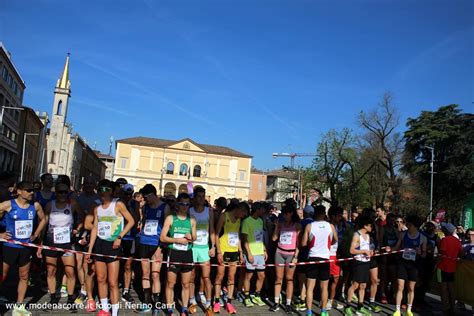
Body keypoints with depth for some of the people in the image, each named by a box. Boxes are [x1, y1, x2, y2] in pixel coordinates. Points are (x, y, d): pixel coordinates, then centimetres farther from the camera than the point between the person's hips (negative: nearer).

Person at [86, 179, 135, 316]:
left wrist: (119, 237, -15)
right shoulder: (97, 209, 10)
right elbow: (95, 229, 11)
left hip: (113, 245, -5)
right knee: (100, 279, 12)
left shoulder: (118, 205, -6)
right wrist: (90, 249, 8)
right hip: (99, 244, 6)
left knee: (113, 282, -5)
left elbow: (131, 221, -8)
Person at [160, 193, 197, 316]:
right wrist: (177, 240, -14)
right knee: (171, 283, 4)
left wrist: (191, 237, -7)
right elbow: (162, 237, -4)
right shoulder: (170, 218, -2)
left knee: (186, 284, 8)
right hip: (173, 254, -2)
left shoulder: (192, 220, 7)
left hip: (187, 254, 3)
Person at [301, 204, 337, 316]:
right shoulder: (330, 226, -2)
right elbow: (335, 240, 13)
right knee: (324, 287, 12)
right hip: (325, 258, 1)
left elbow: (303, 243, -6)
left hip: (312, 258, -1)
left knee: (310, 287, 3)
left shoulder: (309, 226, -6)